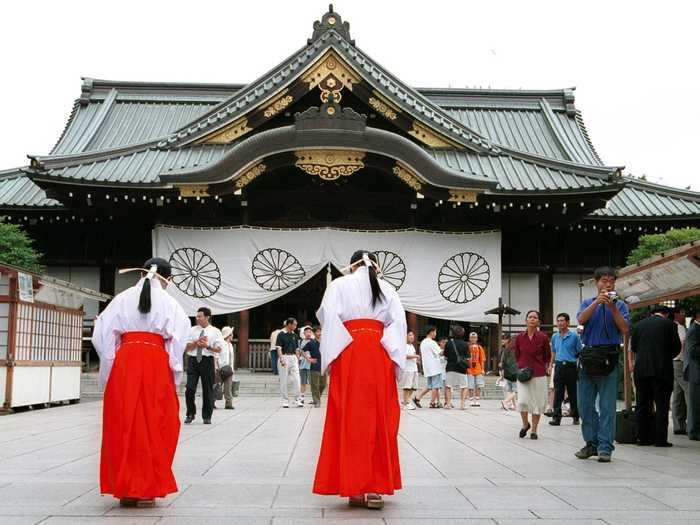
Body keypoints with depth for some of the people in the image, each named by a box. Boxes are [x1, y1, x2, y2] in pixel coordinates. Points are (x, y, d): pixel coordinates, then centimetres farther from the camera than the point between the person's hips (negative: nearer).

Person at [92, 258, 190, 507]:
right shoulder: (169, 303, 4)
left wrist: (108, 371, 10)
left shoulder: (122, 299, 9)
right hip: (156, 363, -1)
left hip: (124, 362, 2)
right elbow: (178, 341, -4)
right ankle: (147, 490, 7)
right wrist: (175, 375, 2)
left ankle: (124, 489, 10)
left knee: (123, 425, 8)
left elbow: (103, 335, 5)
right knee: (153, 426, 6)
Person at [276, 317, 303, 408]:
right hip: (284, 357, -5)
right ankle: (285, 401, 9)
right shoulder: (281, 334, -5)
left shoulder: (295, 335, 11)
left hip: (293, 358, 5)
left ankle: (298, 400, 1)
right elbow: (279, 348, -9)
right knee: (284, 381, 1)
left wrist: (298, 360, 12)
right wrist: (281, 359, -18)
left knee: (297, 379, -3)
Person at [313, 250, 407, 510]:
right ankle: (375, 487, 0)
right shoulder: (387, 288, 14)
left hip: (348, 354, -1)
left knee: (350, 418, 0)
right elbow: (398, 322, 3)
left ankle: (354, 487, -2)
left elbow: (328, 316, -4)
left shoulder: (339, 285, 9)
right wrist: (393, 358, 2)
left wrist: (331, 356, -1)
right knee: (379, 418, 4)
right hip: (379, 355, 2)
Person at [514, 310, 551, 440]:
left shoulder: (543, 337, -6)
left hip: (539, 374, -1)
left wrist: (543, 368, 11)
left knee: (537, 402, 3)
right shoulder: (520, 337, -1)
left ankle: (534, 430, 15)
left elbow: (547, 356, 7)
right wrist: (522, 367, 6)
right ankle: (525, 424, 17)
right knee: (522, 401, -8)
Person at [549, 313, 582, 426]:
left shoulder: (574, 336, -1)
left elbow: (580, 352, 1)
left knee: (573, 393, 6)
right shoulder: (555, 337, 11)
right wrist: (551, 365, 16)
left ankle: (575, 416, 17)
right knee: (558, 393, -3)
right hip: (559, 366, 3)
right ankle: (556, 417, -4)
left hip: (571, 366, -3)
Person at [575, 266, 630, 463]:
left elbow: (625, 330, -6)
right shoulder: (588, 303, 13)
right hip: (588, 356, 3)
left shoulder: (619, 304, 8)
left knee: (607, 406, -4)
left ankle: (605, 448, -1)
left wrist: (613, 308, -14)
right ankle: (592, 443, 19)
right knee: (585, 405, 7)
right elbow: (581, 320, -8)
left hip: (609, 358, -3)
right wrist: (597, 302, -18)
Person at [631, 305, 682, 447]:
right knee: (662, 406, 1)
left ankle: (643, 437, 10)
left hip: (641, 370, 3)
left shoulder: (639, 324, 8)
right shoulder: (669, 324, -1)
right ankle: (660, 439, -2)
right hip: (662, 370, -3)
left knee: (643, 405, 9)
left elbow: (633, 346, 11)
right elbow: (676, 347, -1)